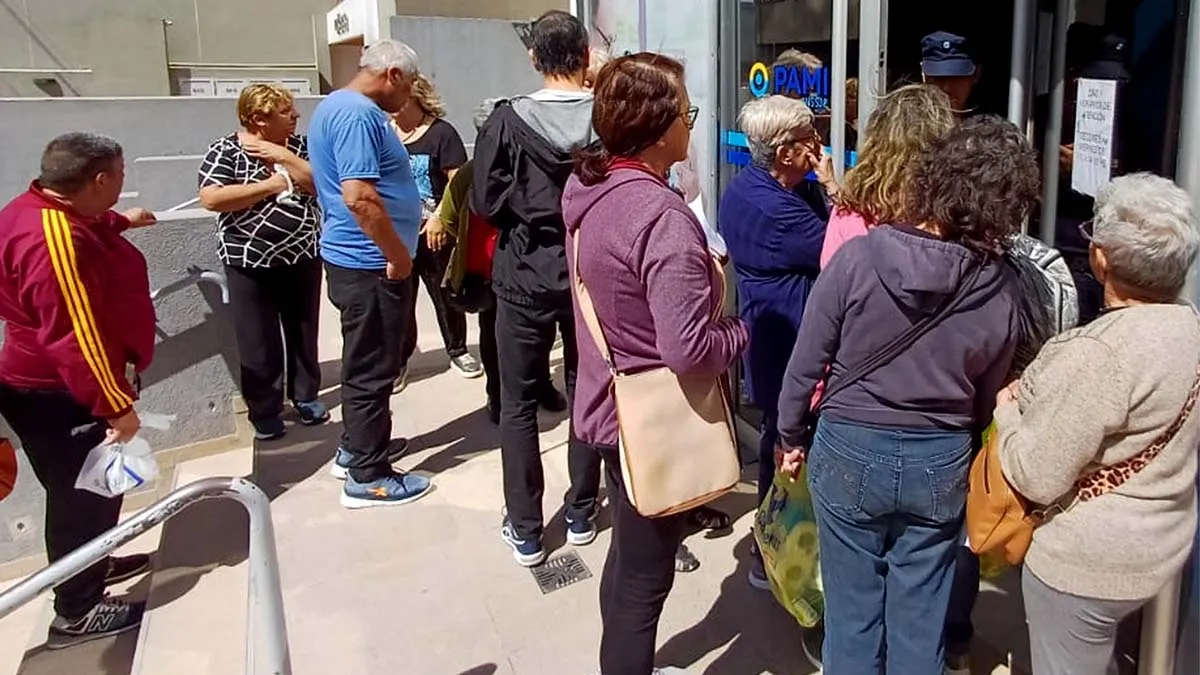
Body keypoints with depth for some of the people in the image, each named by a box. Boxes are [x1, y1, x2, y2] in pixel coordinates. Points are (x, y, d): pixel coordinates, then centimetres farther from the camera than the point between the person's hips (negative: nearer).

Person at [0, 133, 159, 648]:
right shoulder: (55, 241, -30)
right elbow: (76, 338, -31)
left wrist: (121, 222, 44)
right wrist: (116, 406, -26)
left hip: (47, 383, 10)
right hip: (59, 393, -10)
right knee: (83, 494, 2)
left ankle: (92, 564, 43)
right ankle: (77, 612, 17)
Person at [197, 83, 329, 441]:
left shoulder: (299, 146, 4)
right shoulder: (226, 150, -8)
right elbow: (210, 198, -20)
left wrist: (283, 157, -15)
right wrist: (270, 185, -19)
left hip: (302, 257, 4)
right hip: (250, 262, -3)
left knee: (303, 333, 14)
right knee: (258, 341, 4)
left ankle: (306, 397, 29)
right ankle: (265, 411, 17)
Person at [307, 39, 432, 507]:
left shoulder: (336, 106, 15)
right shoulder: (358, 114, -20)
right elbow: (360, 196, -29)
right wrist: (398, 254, -19)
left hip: (354, 258, 11)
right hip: (371, 263, -11)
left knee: (365, 361, 21)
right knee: (372, 367, -2)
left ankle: (356, 447, 34)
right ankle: (367, 476, 9)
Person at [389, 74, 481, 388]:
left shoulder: (441, 133, -6)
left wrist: (440, 218, -19)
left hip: (432, 233, -3)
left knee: (445, 294, 10)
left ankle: (458, 351, 28)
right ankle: (398, 362, 21)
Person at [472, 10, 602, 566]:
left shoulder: (509, 120, -12)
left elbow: (485, 201, -10)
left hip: (525, 276, -2)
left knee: (518, 405, 9)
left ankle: (525, 533, 15)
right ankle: (581, 514, 27)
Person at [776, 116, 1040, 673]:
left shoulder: (856, 258, -18)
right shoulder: (1000, 288, -10)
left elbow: (807, 362, -11)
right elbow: (986, 398, 2)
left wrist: (791, 435, 6)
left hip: (850, 451, -1)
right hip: (940, 463, 2)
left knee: (852, 607, 16)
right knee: (919, 616, 19)